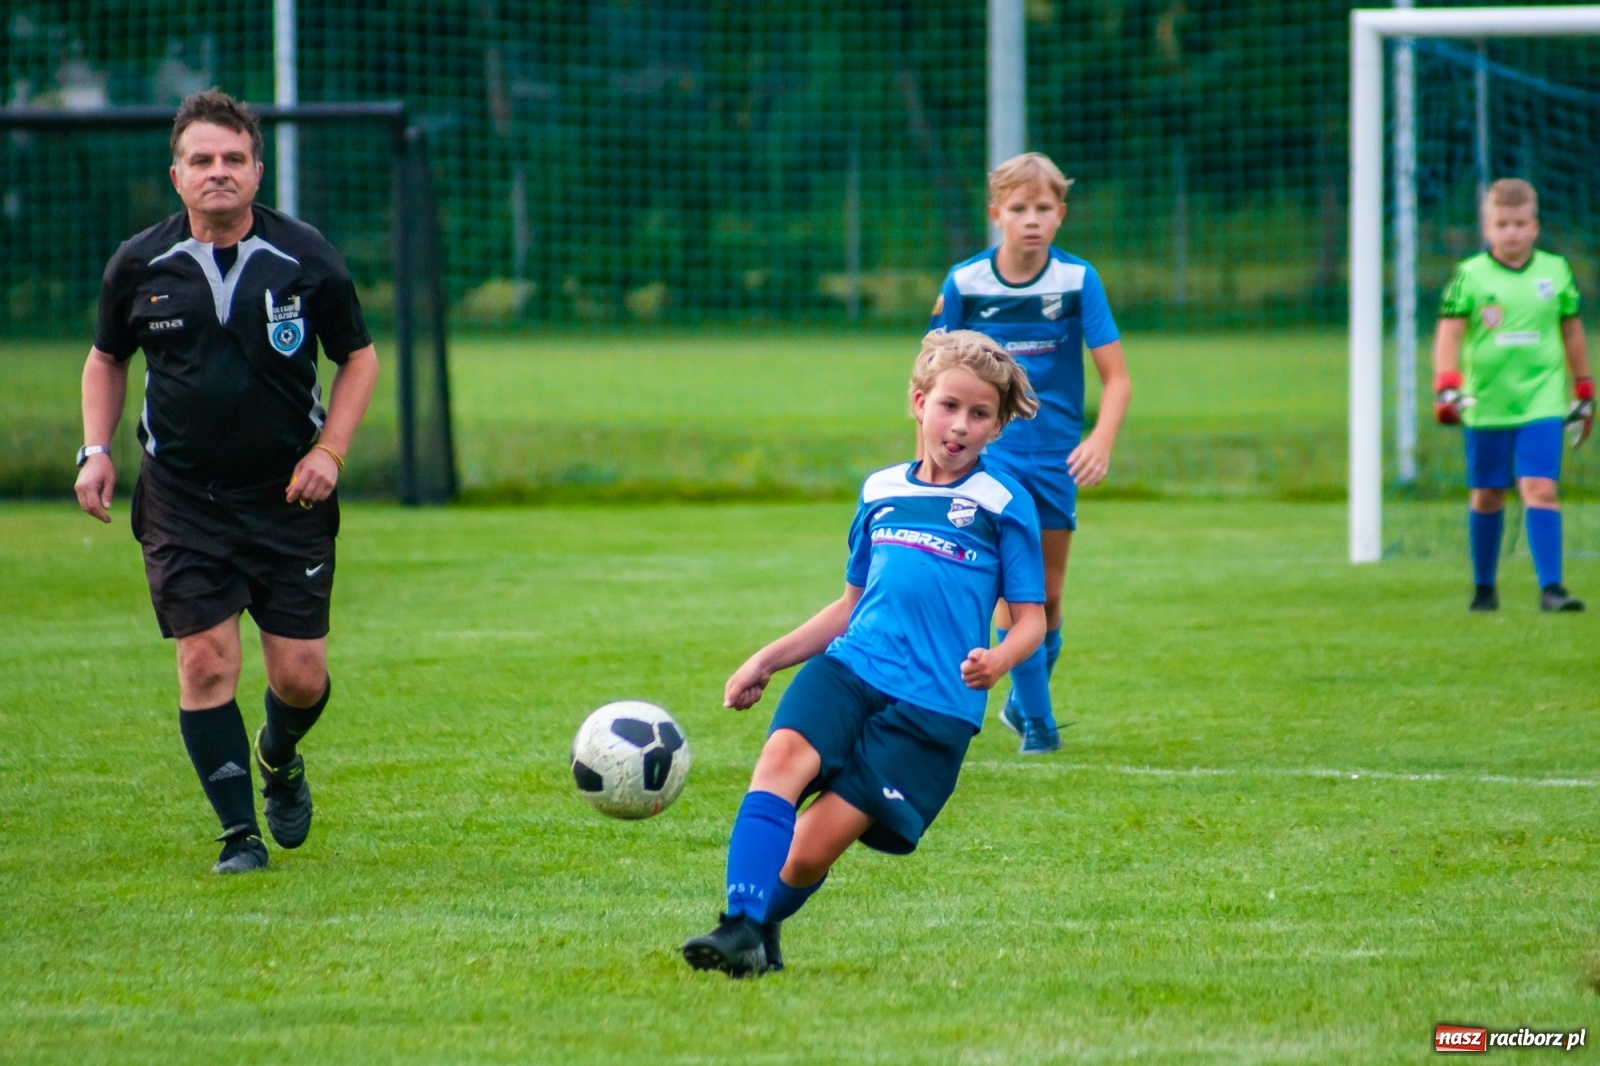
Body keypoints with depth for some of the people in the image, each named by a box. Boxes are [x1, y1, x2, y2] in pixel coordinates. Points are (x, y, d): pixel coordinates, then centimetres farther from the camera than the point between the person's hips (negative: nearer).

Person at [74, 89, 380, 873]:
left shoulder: (305, 260, -5)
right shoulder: (139, 266, -2)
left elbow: (359, 357, 6)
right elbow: (106, 359, 15)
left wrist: (329, 450, -7)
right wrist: (95, 450, 1)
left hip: (288, 495, 0)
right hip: (180, 499, 0)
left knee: (300, 675, 1)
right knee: (206, 661, -9)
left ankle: (279, 762, 37)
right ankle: (239, 833, 2)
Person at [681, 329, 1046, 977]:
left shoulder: (1003, 505, 4)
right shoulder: (881, 492, 18)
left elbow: (1030, 618, 3)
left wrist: (999, 660, -19)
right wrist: (767, 660, 24)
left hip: (933, 705, -4)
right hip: (849, 668, 4)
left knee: (808, 852, -12)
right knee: (783, 755, -28)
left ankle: (761, 926, 16)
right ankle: (739, 928, -33)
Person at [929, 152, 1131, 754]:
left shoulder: (1077, 281, -8)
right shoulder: (964, 283, -6)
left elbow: (1116, 377, -10)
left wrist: (1101, 441, -26)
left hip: (1055, 454, 1)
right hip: (990, 451, -1)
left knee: (1048, 593, 10)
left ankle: (1024, 699, 33)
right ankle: (1035, 719, -5)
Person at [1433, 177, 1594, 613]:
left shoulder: (1556, 271, 4)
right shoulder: (1469, 276, -2)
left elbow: (1572, 331, 15)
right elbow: (1449, 332, -7)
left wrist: (1584, 393, 18)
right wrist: (1446, 386, -22)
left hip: (1542, 402, 0)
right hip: (1486, 404, 0)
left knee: (1540, 489, -14)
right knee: (1486, 495, 10)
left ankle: (1550, 587, -16)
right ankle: (1484, 588, 25)